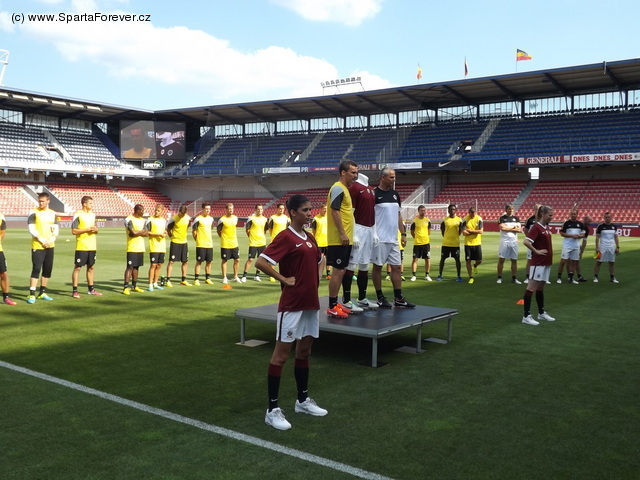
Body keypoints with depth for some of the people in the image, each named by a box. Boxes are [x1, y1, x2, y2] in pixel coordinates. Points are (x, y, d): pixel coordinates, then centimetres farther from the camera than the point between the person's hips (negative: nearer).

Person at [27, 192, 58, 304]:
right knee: (36, 269, -10)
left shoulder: (53, 214, 10)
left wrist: (51, 240, -7)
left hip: (50, 246, 5)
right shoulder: (34, 213, -5)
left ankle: (42, 293, 19)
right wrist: (42, 240, -16)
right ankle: (31, 294, -8)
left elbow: (56, 230, 10)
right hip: (37, 246, -5)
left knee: (48, 269, 8)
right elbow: (31, 229, -10)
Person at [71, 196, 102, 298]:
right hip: (81, 246, -7)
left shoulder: (93, 214, 12)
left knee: (91, 267, 12)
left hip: (92, 246, 7)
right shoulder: (78, 214, -9)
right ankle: (74, 291, 1)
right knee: (77, 267, -3)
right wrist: (87, 229, -18)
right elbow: (74, 231, -13)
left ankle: (91, 289, 21)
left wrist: (95, 229, -4)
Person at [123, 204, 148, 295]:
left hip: (141, 248, 7)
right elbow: (133, 233, -19)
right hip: (132, 248, -7)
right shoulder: (129, 219, -10)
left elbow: (146, 234, 5)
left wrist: (137, 232, -10)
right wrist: (142, 231, -2)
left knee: (136, 267, 11)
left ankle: (134, 286, 19)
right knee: (130, 267, -9)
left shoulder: (143, 220, 14)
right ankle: (126, 287, -7)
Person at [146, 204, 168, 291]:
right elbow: (147, 232, -9)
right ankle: (150, 285, -2)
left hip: (162, 247, 6)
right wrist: (158, 234, -17)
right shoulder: (150, 220, -6)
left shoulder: (164, 220, 12)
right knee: (153, 265, -8)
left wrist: (165, 233, 2)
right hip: (154, 247, -6)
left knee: (159, 265, 9)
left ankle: (155, 284, 20)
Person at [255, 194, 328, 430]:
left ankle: (303, 400, 29)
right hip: (292, 304, -8)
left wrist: (317, 277, 13)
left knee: (304, 351, 16)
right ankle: (273, 410, 5)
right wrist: (284, 279, -16)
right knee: (281, 354, -2)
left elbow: (320, 260, 30)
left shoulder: (309, 237, 11)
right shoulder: (285, 237, -12)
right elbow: (260, 262, -20)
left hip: (311, 303, 8)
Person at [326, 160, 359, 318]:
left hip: (345, 239, 10)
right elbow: (334, 211, -20)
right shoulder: (338, 188, -13)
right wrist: (342, 233, -22)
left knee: (340, 271, 12)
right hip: (339, 239, -10)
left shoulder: (344, 189, 18)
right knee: (338, 271, -7)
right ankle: (332, 307, -2)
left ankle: (335, 303, 19)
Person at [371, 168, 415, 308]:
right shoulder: (374, 194, -8)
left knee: (397, 267, 7)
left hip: (393, 239, 7)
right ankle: (380, 298, 11)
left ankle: (398, 298, 14)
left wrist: (403, 234, 13)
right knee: (377, 267, 2)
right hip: (380, 239, -7)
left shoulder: (395, 194, 13)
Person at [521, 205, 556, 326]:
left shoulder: (546, 227, 11)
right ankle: (526, 316, -3)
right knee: (531, 288, -5)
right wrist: (537, 251, -17)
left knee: (541, 288, 17)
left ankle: (541, 313, 27)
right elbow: (526, 242, -27)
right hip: (538, 263, -9)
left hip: (546, 262, 9)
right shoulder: (536, 227, -16)